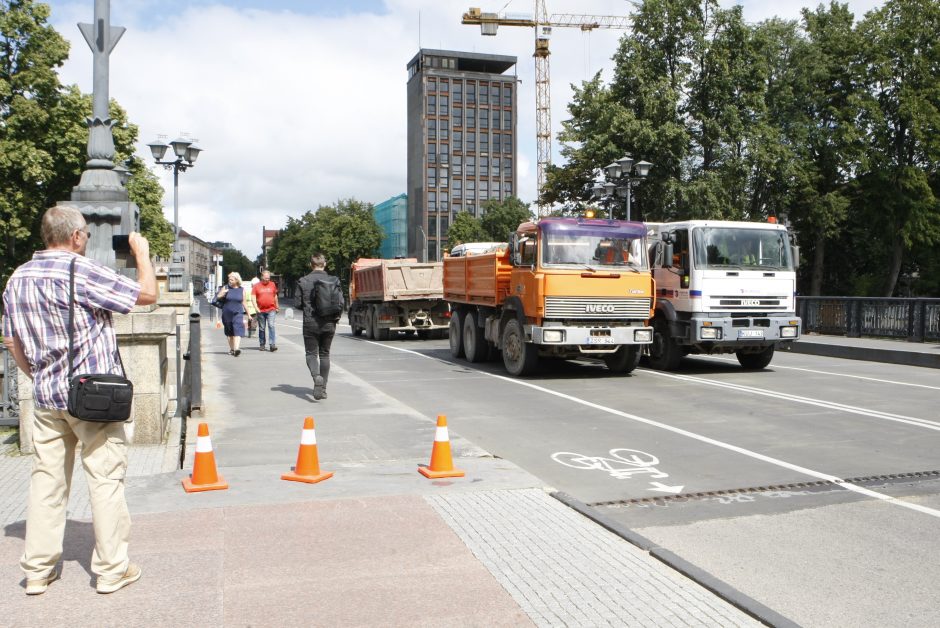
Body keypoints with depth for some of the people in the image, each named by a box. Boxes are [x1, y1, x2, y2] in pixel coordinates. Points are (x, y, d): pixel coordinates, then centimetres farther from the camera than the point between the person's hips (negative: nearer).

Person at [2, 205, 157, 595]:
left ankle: (37, 569, 19)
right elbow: (147, 293, -13)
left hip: (46, 398, 7)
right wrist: (142, 252, 2)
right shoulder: (81, 270, -15)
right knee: (105, 478, 2)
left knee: (46, 479, 13)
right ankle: (111, 568, 9)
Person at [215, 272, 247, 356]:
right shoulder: (225, 288, 5)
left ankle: (236, 349, -28)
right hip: (227, 314, 2)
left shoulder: (242, 290, 5)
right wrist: (223, 293, -13)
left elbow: (243, 302, 10)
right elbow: (217, 297, 7)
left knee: (237, 331, -17)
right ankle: (231, 348, 23)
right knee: (229, 333, 10)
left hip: (237, 313, -2)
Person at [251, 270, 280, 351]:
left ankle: (272, 344, -17)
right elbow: (253, 298, -2)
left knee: (271, 326, -13)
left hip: (271, 310, 0)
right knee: (262, 328, 9)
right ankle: (262, 345, 20)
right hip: (261, 311, 0)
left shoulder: (272, 285, 8)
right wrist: (257, 308, -12)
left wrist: (277, 307, 22)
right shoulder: (256, 286, 3)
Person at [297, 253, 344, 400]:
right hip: (329, 324, 2)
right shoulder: (333, 280, -4)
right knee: (325, 354, 14)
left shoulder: (303, 281, -6)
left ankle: (316, 376, -22)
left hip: (311, 323, -2)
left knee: (311, 353, 7)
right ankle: (323, 388, 15)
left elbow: (298, 304, -3)